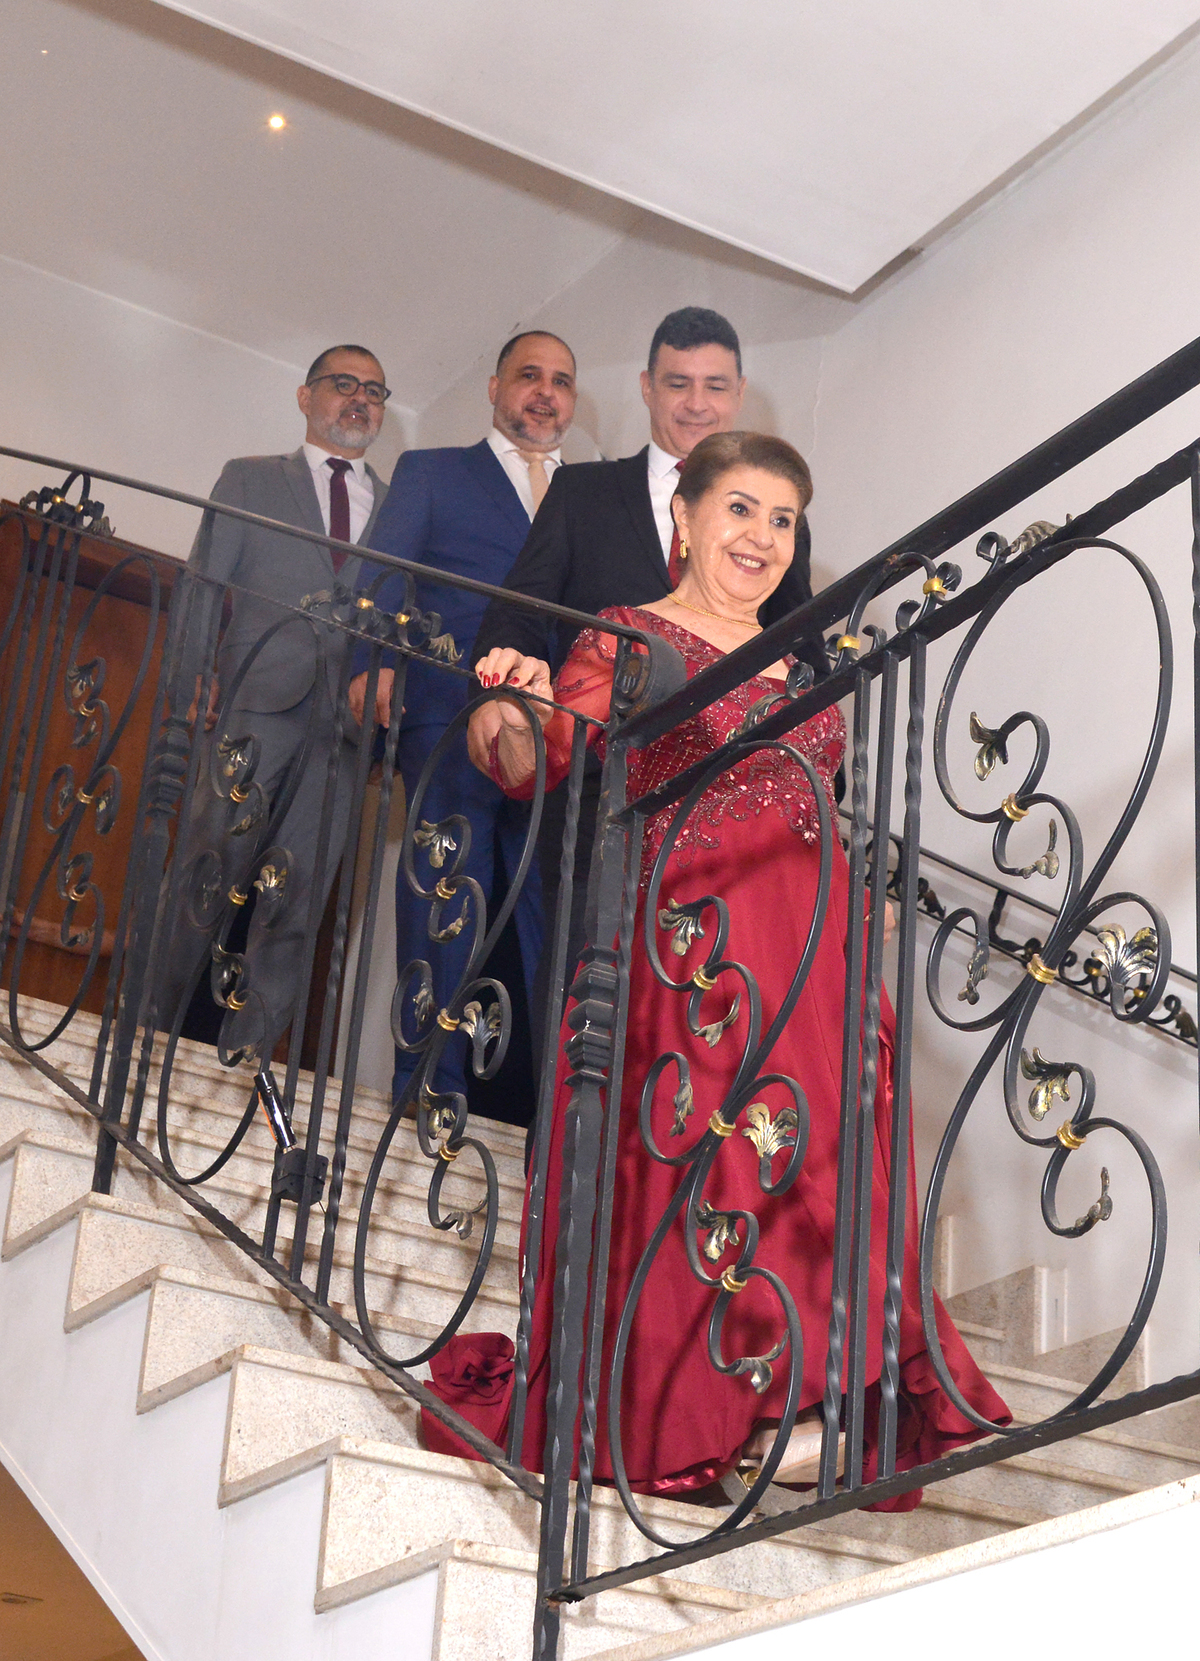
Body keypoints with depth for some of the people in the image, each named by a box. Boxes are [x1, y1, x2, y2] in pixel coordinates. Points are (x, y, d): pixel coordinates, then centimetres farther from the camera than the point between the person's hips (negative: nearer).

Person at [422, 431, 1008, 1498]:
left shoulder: (796, 665, 21)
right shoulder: (628, 640, 2)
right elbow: (543, 771, -11)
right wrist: (520, 716, -32)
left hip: (809, 949, 6)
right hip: (685, 946, -6)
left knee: (808, 1155, -1)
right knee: (681, 1151, -10)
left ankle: (786, 1407, 4)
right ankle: (665, 1414, -2)